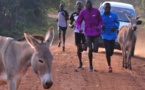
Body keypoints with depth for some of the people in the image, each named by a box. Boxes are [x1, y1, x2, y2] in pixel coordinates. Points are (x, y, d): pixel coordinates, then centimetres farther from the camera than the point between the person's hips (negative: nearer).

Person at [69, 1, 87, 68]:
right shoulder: (73, 14, 2)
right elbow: (70, 23, 5)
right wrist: (71, 25, -18)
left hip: (85, 32, -1)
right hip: (77, 32, 1)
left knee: (84, 48, -15)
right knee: (78, 48, 3)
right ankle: (80, 62, 17)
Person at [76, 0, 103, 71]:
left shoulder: (96, 11, -5)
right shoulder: (83, 12, -4)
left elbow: (100, 21, 4)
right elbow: (78, 22, 3)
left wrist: (99, 27, -15)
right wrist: (79, 28, -16)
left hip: (96, 33, 0)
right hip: (88, 33, 0)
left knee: (95, 50, -6)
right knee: (90, 49, -6)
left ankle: (94, 47, 33)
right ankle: (90, 65, 11)